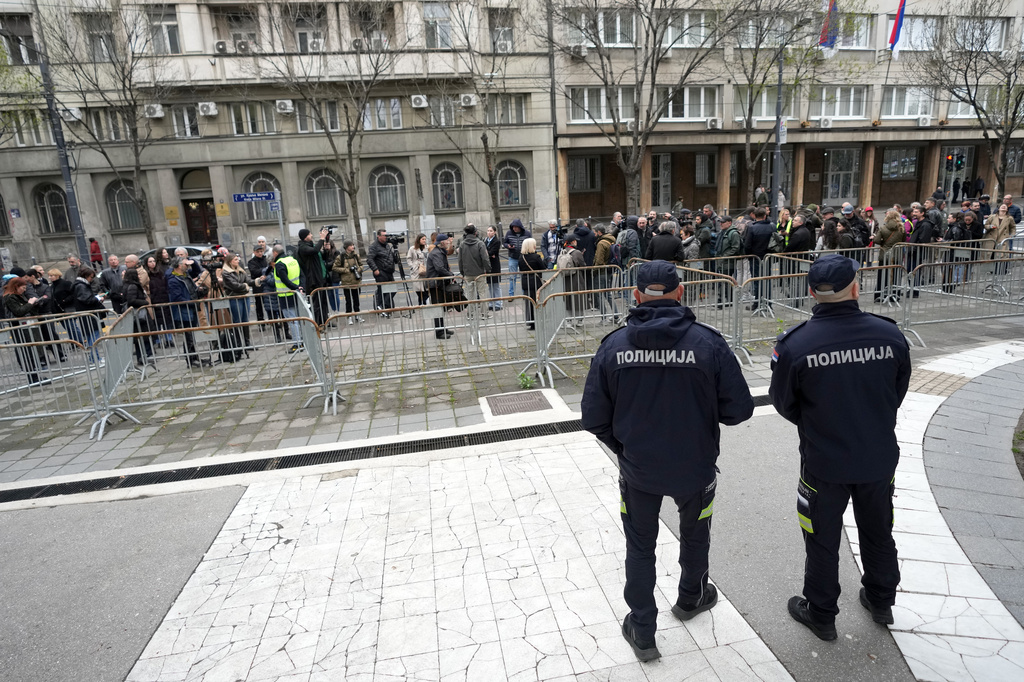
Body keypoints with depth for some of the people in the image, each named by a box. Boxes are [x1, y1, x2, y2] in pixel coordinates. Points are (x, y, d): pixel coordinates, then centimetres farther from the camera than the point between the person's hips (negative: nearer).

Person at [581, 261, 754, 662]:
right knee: (694, 533, 28)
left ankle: (642, 632, 33)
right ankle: (691, 598, 54)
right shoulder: (708, 343, -17)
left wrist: (623, 448, 8)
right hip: (695, 467, 1)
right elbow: (739, 410, -12)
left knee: (640, 546, 20)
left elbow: (594, 418, -10)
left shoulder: (613, 345, -15)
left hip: (637, 468, 0)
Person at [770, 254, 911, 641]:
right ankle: (881, 601, 47)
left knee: (823, 540, 15)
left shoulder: (796, 344, -22)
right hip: (880, 457, 3)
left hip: (824, 461, -3)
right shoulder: (889, 334, -13)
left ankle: (821, 614, 33)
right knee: (878, 531, 26)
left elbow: (783, 402, -8)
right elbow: (899, 392, 3)